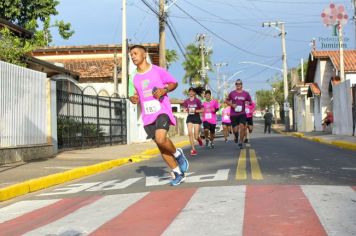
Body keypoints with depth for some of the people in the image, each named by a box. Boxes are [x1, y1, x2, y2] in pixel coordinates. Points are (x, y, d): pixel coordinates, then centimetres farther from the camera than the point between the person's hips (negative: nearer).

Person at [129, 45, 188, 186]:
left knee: (160, 139, -28)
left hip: (162, 111, -5)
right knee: (160, 145, 6)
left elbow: (174, 83, 7)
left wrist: (164, 90, -13)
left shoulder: (158, 70, -1)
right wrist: (134, 99, 1)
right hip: (148, 115, 6)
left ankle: (178, 154, 4)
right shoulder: (135, 78, 12)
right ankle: (178, 173, 18)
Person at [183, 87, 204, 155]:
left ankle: (199, 138, 36)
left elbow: (202, 110, -7)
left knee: (196, 137, -3)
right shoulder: (187, 101, 2)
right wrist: (186, 110, -4)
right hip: (189, 118, 3)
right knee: (190, 133, -13)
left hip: (196, 118, -3)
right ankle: (193, 149, -3)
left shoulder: (197, 100, -7)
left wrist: (195, 111, -18)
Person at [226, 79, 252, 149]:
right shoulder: (232, 93, 1)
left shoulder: (246, 93, 4)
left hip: (242, 113, 0)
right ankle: (236, 137, 37)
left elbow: (250, 101, 15)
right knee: (235, 129, 0)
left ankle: (241, 142, -4)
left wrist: (248, 103, -9)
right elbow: (227, 100, 12)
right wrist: (232, 105, -6)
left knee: (242, 127, -16)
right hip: (233, 114, 0)